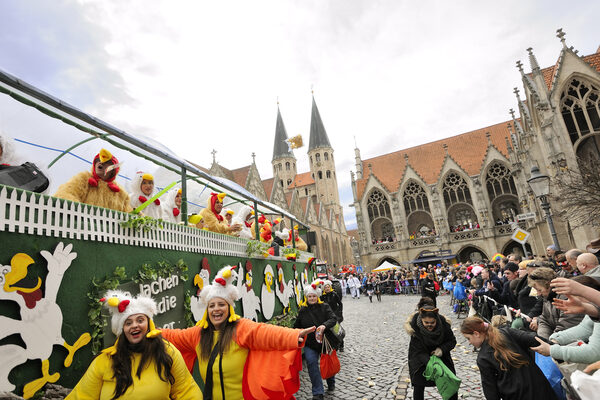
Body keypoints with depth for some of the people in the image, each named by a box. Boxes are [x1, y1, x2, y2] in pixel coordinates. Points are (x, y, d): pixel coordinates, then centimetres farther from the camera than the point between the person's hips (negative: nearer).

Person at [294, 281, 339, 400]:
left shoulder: (324, 307, -3)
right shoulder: (302, 310, 3)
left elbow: (333, 319, -15)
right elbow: (297, 327, 14)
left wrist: (324, 325, -32)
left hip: (325, 341, 0)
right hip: (310, 343, 1)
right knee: (311, 363, -16)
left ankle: (331, 384, 43)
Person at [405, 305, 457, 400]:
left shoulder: (443, 323, -24)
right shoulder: (415, 327, -30)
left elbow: (452, 341, -8)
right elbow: (419, 351, -25)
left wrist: (442, 349, -27)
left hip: (440, 355, 2)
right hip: (420, 358, -2)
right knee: (418, 385, -4)